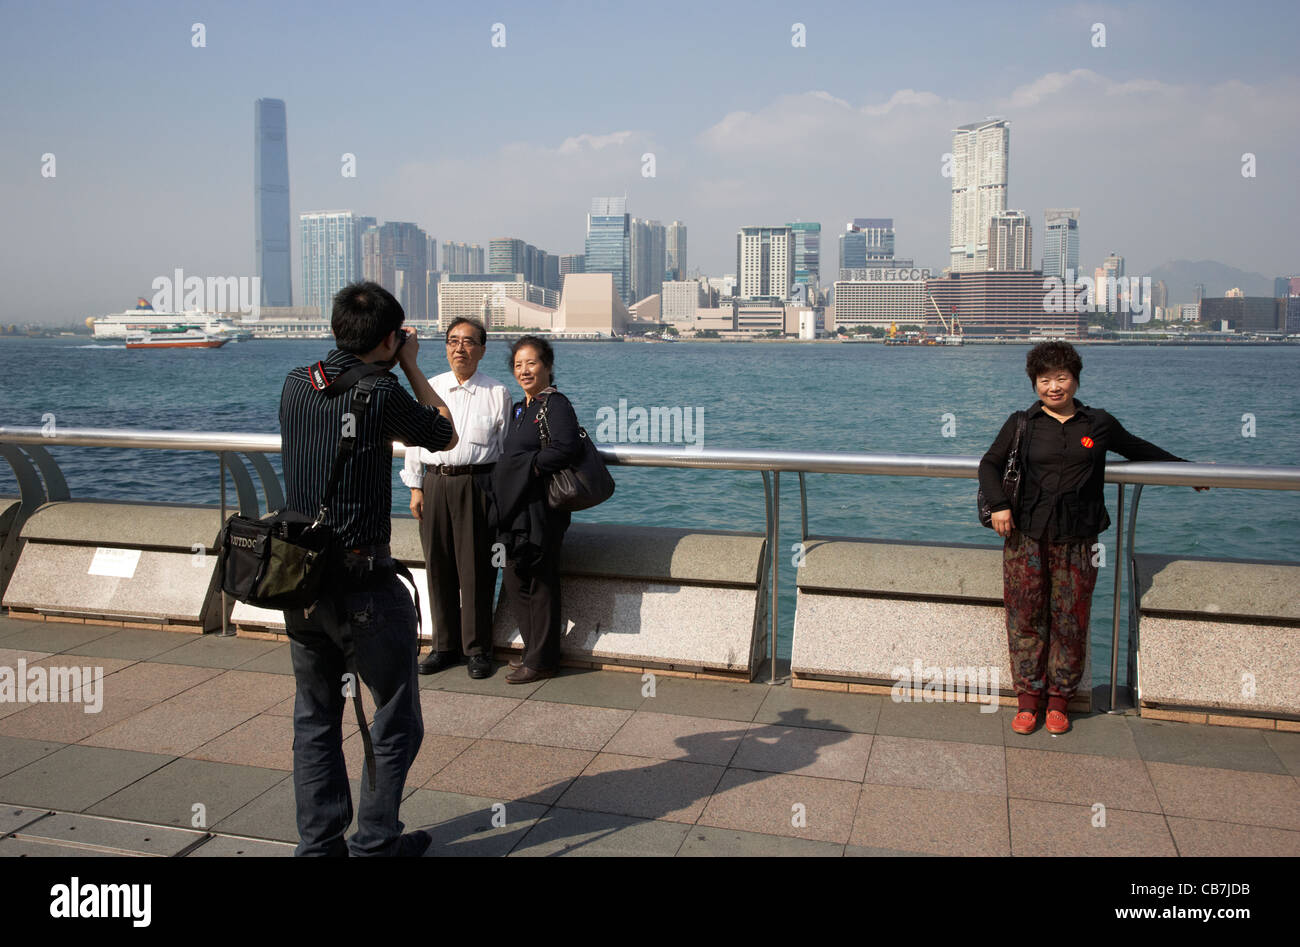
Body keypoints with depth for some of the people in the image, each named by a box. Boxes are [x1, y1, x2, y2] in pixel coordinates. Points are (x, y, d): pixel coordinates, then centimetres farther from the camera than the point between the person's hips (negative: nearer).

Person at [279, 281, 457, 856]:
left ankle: (318, 842, 25)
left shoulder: (296, 385, 4)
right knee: (395, 718, 10)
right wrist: (412, 368, 9)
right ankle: (374, 841, 16)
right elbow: (446, 436, 2)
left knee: (315, 716, 17)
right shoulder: (381, 393, -15)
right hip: (362, 582, -6)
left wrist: (391, 372, 20)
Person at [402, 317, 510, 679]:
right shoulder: (429, 388, 11)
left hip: (477, 484, -3)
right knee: (438, 565, 8)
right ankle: (444, 645, 22)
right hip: (434, 483, 3)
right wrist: (416, 487, 8)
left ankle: (477, 648, 14)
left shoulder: (496, 393, 3)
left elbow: (507, 447, 5)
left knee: (476, 568, 0)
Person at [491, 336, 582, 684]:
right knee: (516, 583, 15)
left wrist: (530, 468, -17)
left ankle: (541, 661, 10)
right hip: (515, 510, 9)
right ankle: (533, 651, 28)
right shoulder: (520, 409, 17)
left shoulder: (555, 404, -10)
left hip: (539, 510, -9)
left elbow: (567, 449, -25)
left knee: (539, 584, -1)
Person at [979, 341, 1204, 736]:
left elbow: (1139, 450, 25)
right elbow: (990, 463, 4)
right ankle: (1028, 696, 15)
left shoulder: (1099, 424, 10)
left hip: (1077, 540, 1)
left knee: (1070, 619, 3)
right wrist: (998, 504, -11)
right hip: (1026, 536, 0)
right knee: (1026, 617, 2)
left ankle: (1059, 699, 18)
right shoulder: (1021, 424, 7)